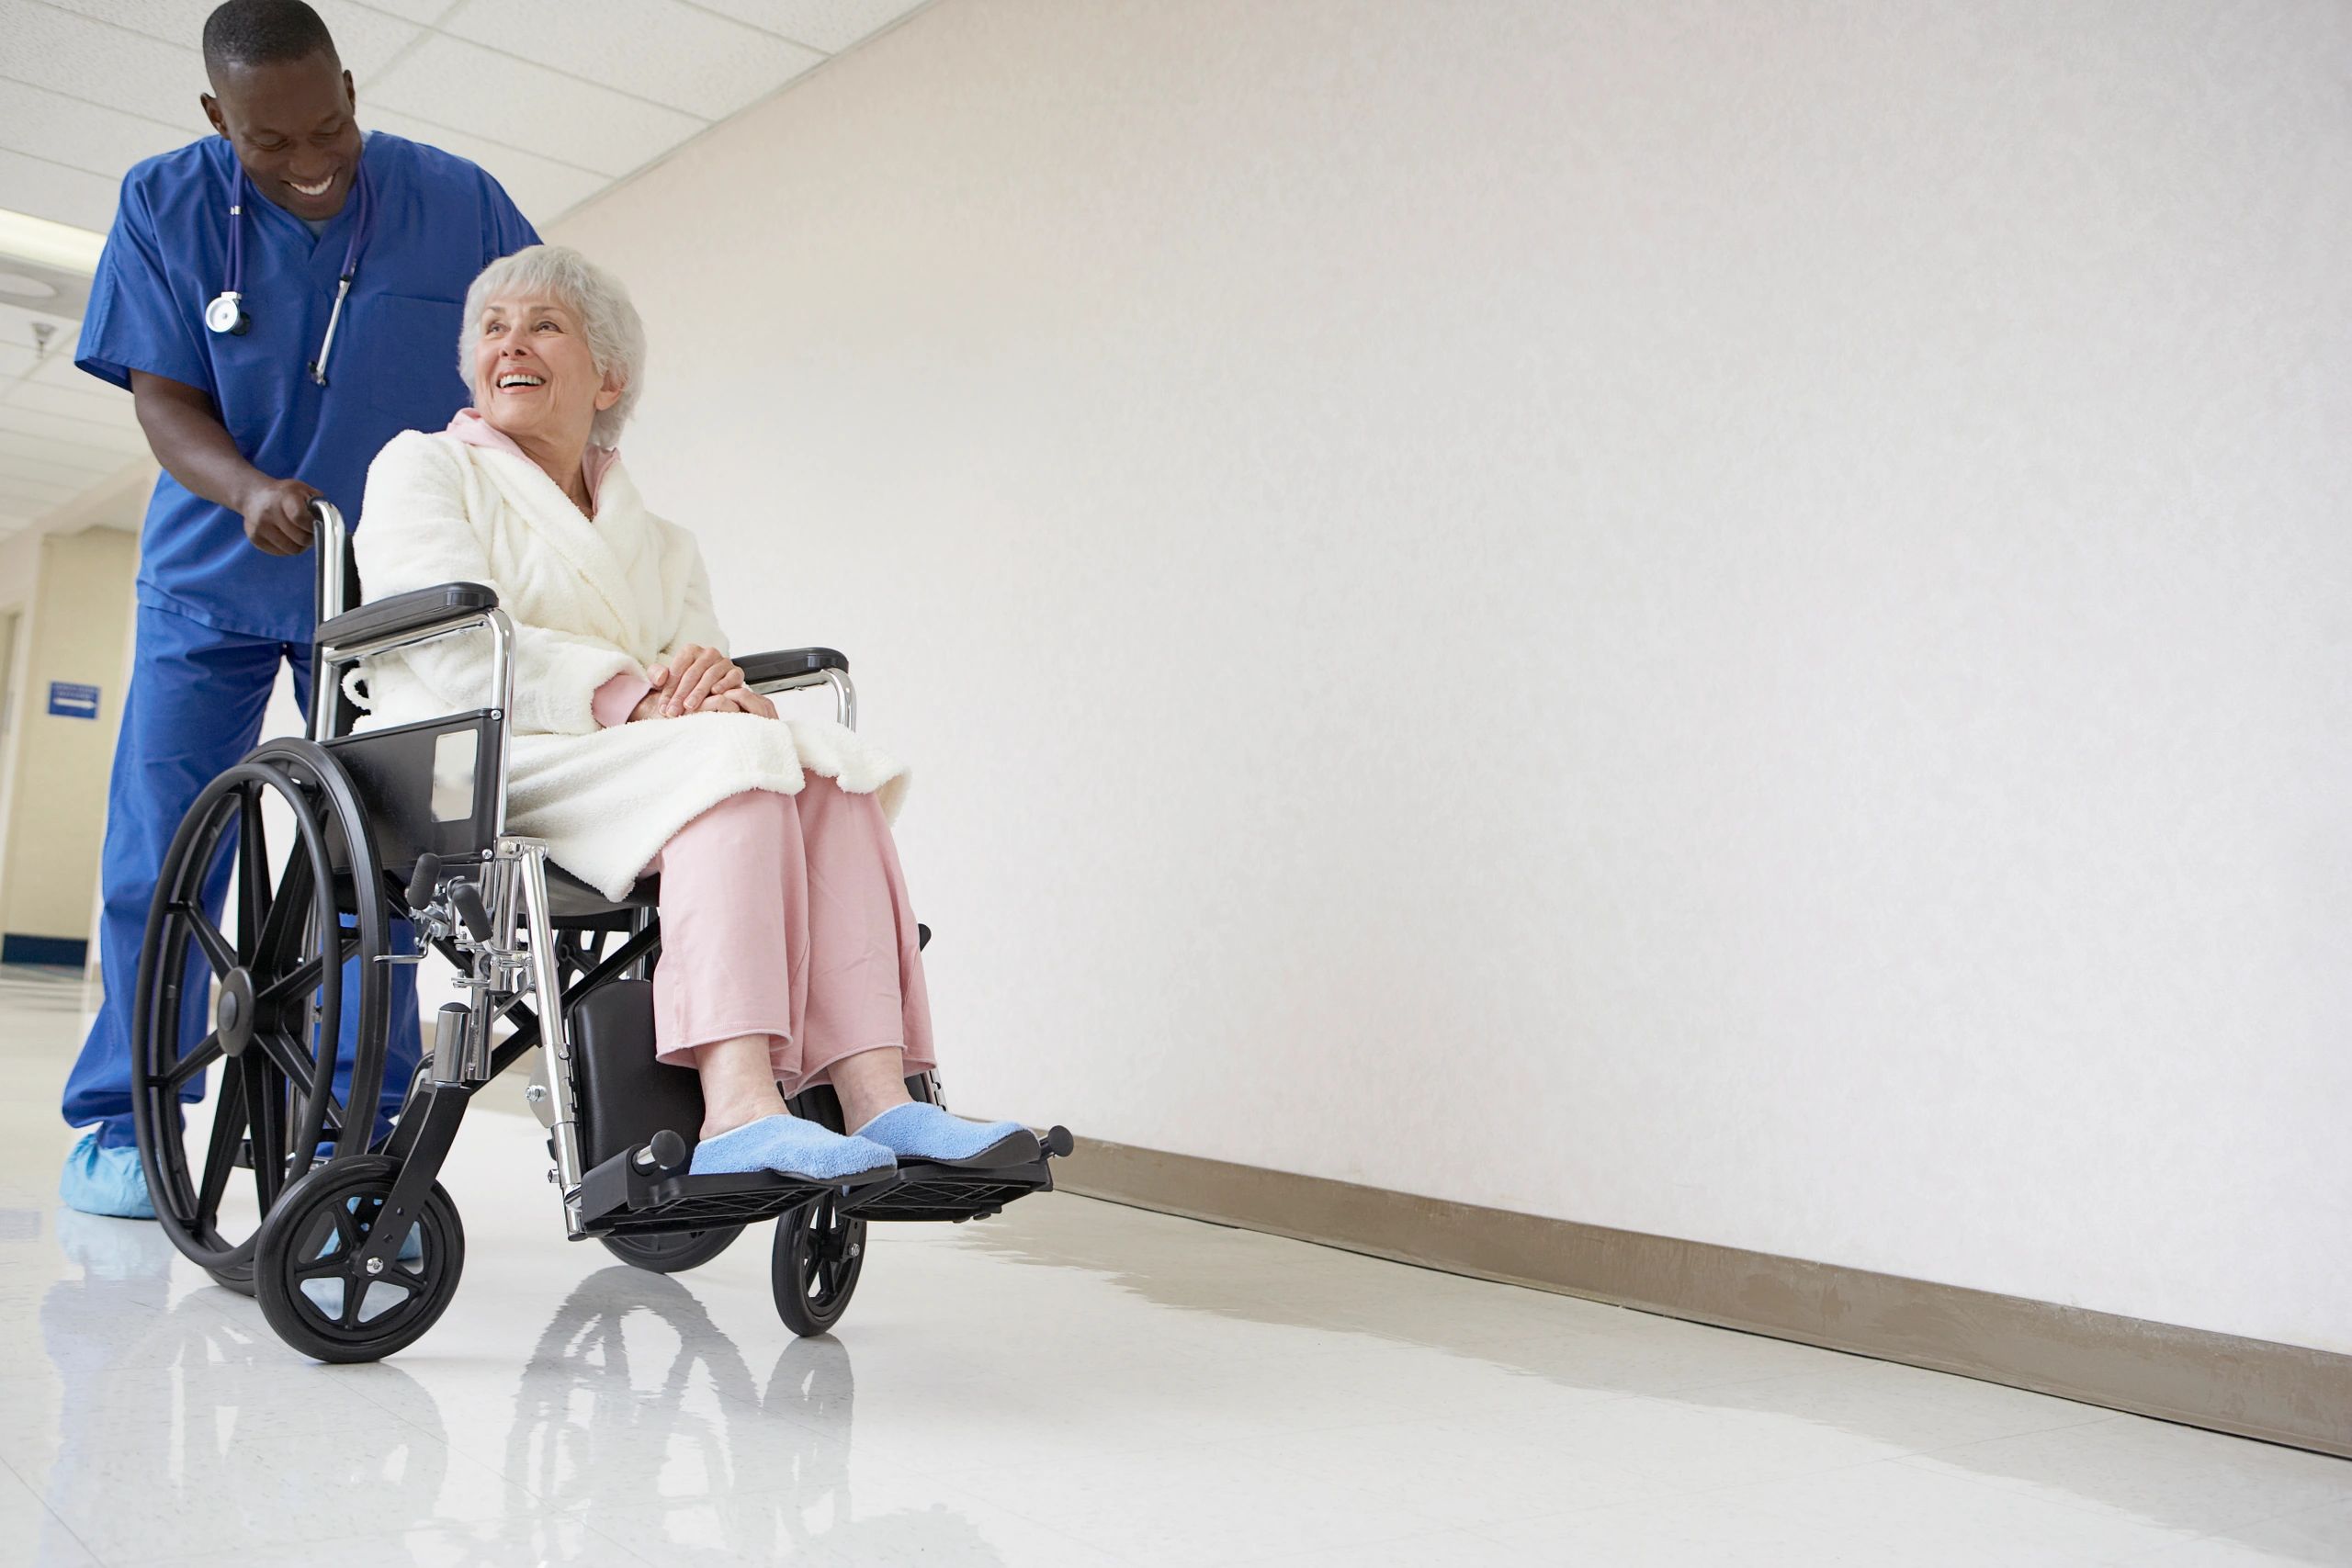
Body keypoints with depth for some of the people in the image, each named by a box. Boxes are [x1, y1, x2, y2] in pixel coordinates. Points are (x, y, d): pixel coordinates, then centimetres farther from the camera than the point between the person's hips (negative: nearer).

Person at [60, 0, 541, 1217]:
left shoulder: (457, 204, -8)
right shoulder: (164, 207, -6)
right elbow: (163, 397, -9)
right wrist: (248, 490, -29)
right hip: (212, 580, 1)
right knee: (158, 856, -2)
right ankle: (120, 1124, 11)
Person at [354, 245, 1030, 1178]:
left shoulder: (658, 543, 28)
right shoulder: (422, 468, 13)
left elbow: (701, 668, 11)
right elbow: (455, 651, -6)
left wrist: (709, 684, -15)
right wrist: (630, 697, -18)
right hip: (472, 770, -5)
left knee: (825, 767, -25)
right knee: (737, 755, -31)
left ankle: (880, 1098, -38)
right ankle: (739, 1112, -45)